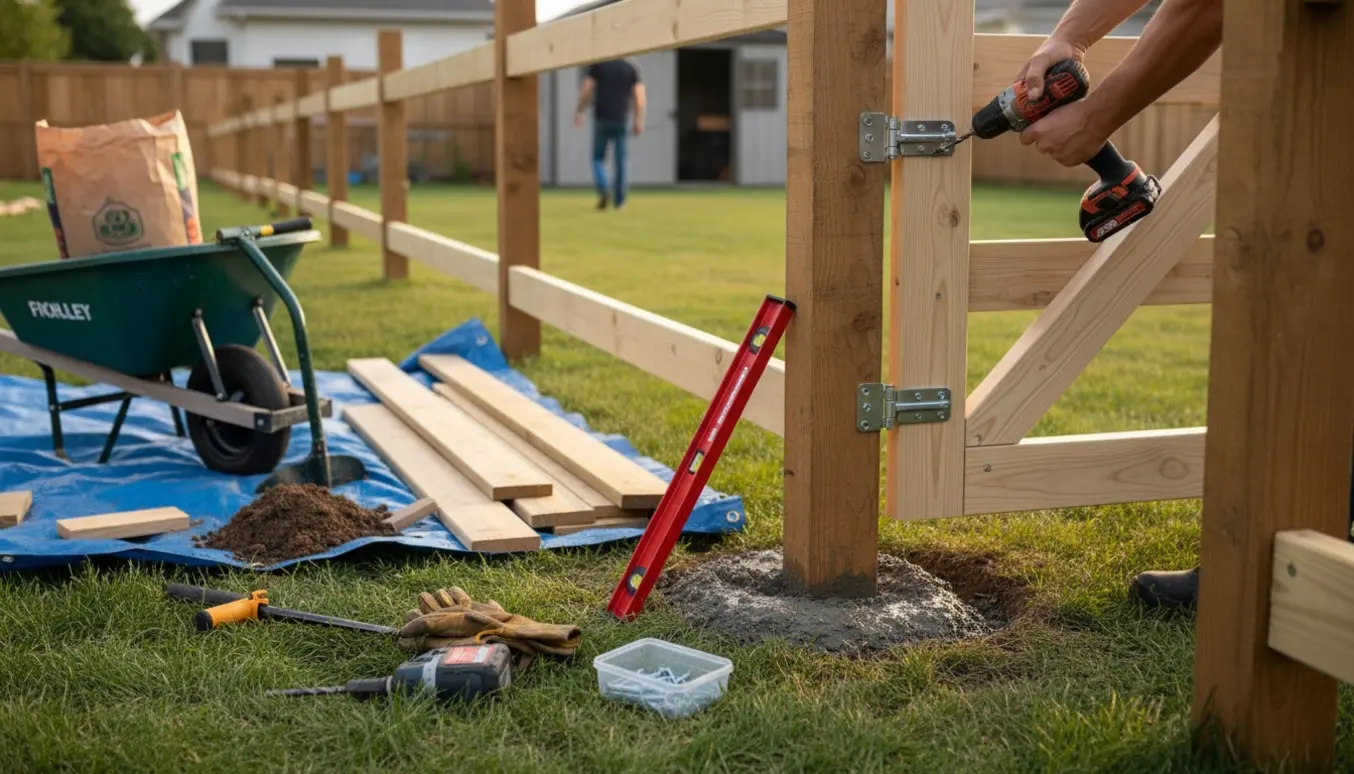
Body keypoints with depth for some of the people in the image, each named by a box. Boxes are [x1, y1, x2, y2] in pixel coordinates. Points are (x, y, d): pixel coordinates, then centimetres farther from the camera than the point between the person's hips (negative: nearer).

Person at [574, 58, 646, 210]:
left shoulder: (597, 65, 4)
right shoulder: (631, 68, 7)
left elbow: (585, 90, -2)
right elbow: (639, 95, 1)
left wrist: (579, 112, 6)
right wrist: (639, 120, 5)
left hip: (601, 119, -1)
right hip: (621, 120, 1)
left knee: (598, 157, 9)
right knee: (620, 160, 8)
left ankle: (602, 190, -14)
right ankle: (619, 199, 8)